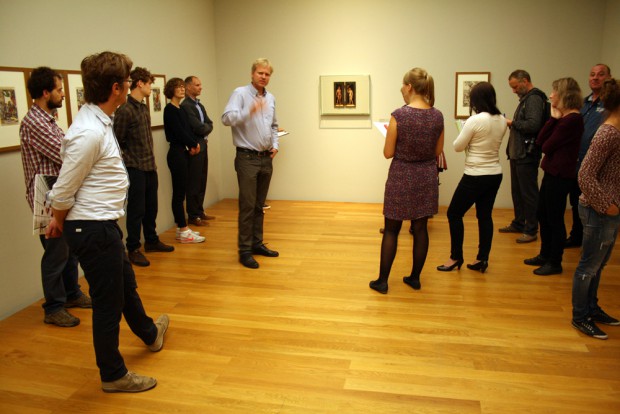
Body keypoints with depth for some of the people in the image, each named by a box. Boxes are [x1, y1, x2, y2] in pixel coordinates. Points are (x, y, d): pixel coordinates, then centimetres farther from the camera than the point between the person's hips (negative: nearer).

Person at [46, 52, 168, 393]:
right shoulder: (90, 132, -25)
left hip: (103, 226, 9)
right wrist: (60, 221, 1)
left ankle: (150, 334, 52)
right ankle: (113, 375, 26)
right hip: (94, 230, -9)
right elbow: (63, 192, -17)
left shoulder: (98, 121, 5)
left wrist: (61, 222, 14)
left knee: (127, 286, 27)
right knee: (109, 302, 6)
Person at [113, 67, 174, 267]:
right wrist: (131, 162, -6)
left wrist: (152, 162, 13)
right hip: (135, 169, -8)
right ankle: (133, 249, 14)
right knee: (137, 210, 1)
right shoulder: (125, 110, -15)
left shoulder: (144, 108, 11)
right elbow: (118, 142, -12)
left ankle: (151, 241, 32)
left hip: (150, 167, 8)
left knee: (151, 207, 17)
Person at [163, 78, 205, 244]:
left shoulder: (181, 109, 16)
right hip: (176, 152, -9)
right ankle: (184, 232, 0)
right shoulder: (170, 109, -10)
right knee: (179, 193, -5)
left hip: (184, 152, 9)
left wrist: (195, 144, -5)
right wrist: (193, 144, -2)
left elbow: (188, 130, 12)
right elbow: (179, 132, -15)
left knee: (181, 192, 11)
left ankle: (182, 228, 18)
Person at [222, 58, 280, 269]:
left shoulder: (270, 98, 13)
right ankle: (244, 250, 3)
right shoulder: (240, 93, -8)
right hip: (247, 158, -6)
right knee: (247, 206, -6)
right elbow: (227, 118, -23)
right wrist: (249, 111, -35)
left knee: (259, 205, 13)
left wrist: (275, 144, 10)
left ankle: (257, 243, 23)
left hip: (266, 158, 6)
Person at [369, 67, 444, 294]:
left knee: (391, 230, 7)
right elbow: (438, 151, 8)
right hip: (426, 177, 4)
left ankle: (382, 281, 14)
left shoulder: (399, 115, -16)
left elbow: (388, 153, -10)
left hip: (401, 177, -4)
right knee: (420, 228, 13)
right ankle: (415, 277, 23)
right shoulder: (437, 116, -1)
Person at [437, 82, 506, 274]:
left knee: (454, 214, 6)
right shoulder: (502, 121, 3)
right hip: (495, 174, 7)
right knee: (485, 216, 13)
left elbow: (457, 147, -9)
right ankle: (482, 259, 17)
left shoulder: (475, 120, -18)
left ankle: (456, 257, 12)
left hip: (475, 176, -7)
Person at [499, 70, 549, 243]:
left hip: (527, 155, -10)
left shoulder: (534, 99, -15)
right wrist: (512, 124, 0)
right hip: (518, 154, 10)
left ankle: (531, 230, 7)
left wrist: (513, 123, -14)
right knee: (517, 191, 17)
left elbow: (533, 125, -27)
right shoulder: (525, 99, 17)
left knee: (529, 193, -2)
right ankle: (518, 224, 30)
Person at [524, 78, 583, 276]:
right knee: (543, 215, 17)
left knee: (555, 219, 0)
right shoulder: (562, 117, 12)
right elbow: (540, 141, 4)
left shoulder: (572, 120, -17)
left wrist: (554, 118, -3)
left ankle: (555, 263, 13)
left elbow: (547, 146, -16)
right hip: (551, 172, 10)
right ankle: (545, 255, 31)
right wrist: (553, 118, -3)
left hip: (560, 175, -10)